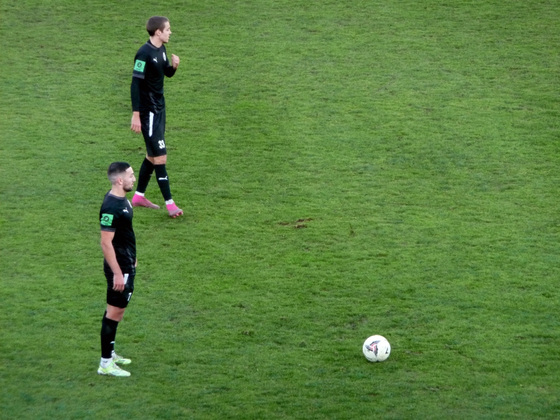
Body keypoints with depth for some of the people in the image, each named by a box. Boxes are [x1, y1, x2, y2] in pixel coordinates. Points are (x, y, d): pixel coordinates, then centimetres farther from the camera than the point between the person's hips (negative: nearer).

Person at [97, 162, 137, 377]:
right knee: (115, 311, -4)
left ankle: (110, 352, 31)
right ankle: (105, 363, 2)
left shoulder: (122, 199, 6)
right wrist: (117, 273, -24)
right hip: (119, 267, -10)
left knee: (117, 310, 18)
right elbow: (106, 243, -25)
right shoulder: (111, 207, -25)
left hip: (126, 264, 10)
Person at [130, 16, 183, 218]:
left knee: (152, 155, 17)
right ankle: (170, 204, -3)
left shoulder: (161, 49, 6)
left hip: (159, 108, 9)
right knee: (160, 157, -7)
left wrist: (174, 65, -3)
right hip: (148, 111, -9)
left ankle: (139, 196, 29)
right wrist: (136, 115, -20)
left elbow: (167, 73, 21)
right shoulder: (144, 53, -20)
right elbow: (135, 84, -20)